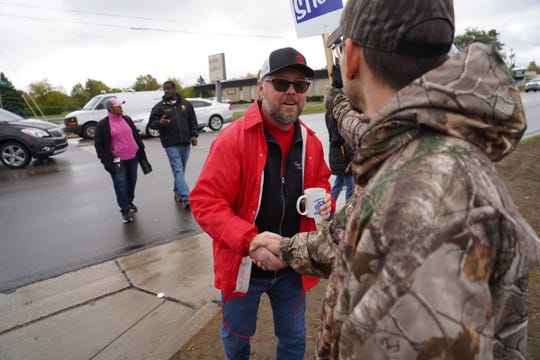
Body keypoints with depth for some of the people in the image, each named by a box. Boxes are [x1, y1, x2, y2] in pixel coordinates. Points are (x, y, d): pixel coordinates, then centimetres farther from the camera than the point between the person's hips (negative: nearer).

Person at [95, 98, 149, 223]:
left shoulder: (127, 119, 10)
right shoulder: (103, 124, -5)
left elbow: (136, 135, 16)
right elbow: (98, 144, -4)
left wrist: (141, 150, 12)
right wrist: (105, 160, -11)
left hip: (133, 157, 5)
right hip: (117, 160, -5)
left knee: (132, 181, 14)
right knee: (120, 184, -9)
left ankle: (130, 202, 35)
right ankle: (125, 210, -1)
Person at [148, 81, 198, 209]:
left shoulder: (186, 104, 9)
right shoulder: (159, 106, 2)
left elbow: (193, 121, 13)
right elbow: (151, 123, 2)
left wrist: (194, 134, 1)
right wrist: (159, 122, -20)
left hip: (185, 143, 3)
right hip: (171, 145, -3)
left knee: (181, 170, 14)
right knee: (178, 171, -10)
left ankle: (178, 192, 31)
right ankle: (186, 199, -15)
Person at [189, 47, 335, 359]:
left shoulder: (311, 142, -2)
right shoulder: (233, 139, -20)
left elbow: (321, 182, 14)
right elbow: (204, 201, -22)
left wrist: (325, 201, -10)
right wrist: (249, 240, -34)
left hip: (292, 265, 4)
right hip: (243, 264, -3)